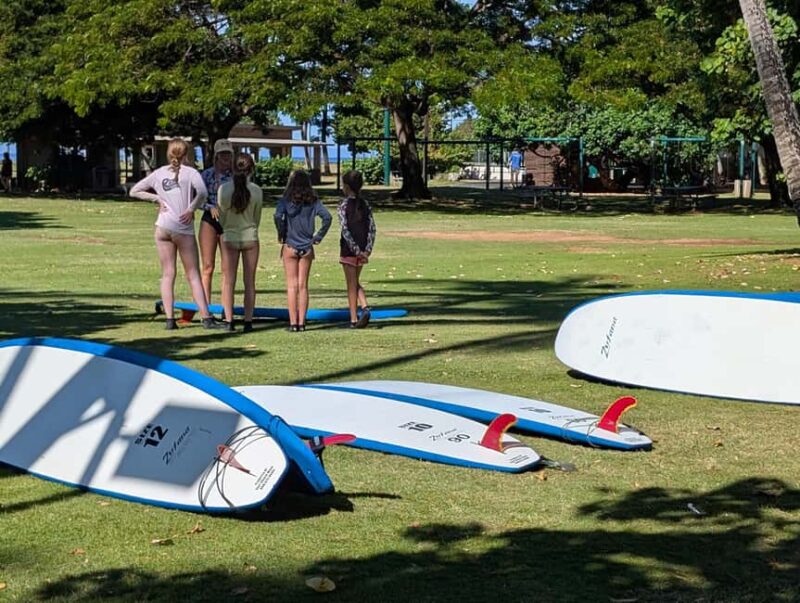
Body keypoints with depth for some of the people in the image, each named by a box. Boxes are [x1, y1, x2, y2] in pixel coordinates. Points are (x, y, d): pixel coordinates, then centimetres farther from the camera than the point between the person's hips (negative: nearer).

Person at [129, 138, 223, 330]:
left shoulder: (159, 173, 10)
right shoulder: (190, 172, -2)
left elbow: (134, 191, 14)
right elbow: (202, 191, -21)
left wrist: (157, 198, 8)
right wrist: (192, 209, -8)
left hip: (162, 227, 3)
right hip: (184, 229, -3)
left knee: (167, 274, 7)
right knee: (193, 275, 2)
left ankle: (170, 319, 2)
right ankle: (206, 318, -2)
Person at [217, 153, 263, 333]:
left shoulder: (224, 189, -9)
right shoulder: (256, 191, -9)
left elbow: (221, 215, 2)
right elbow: (257, 218, 3)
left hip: (229, 237, 0)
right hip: (250, 237, 0)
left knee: (228, 281, 8)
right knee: (249, 281, 6)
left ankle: (229, 320, 6)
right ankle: (248, 321, 6)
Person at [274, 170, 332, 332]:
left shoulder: (286, 200, -7)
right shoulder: (313, 201, 1)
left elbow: (278, 216, -23)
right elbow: (327, 217, -10)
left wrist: (281, 235, -8)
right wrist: (318, 237, -2)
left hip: (290, 247, -2)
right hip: (307, 247, 2)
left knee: (292, 285, 3)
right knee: (303, 285, 8)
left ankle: (293, 323, 2)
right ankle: (302, 322, 8)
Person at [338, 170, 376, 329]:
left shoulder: (344, 205, -10)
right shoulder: (365, 204, 6)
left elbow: (345, 230, -18)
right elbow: (372, 228, -1)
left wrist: (355, 250, -17)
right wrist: (367, 250, -5)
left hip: (348, 250, -5)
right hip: (362, 250, 5)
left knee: (351, 285, 3)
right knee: (355, 282, 18)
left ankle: (354, 319, 5)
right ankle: (365, 307, -3)